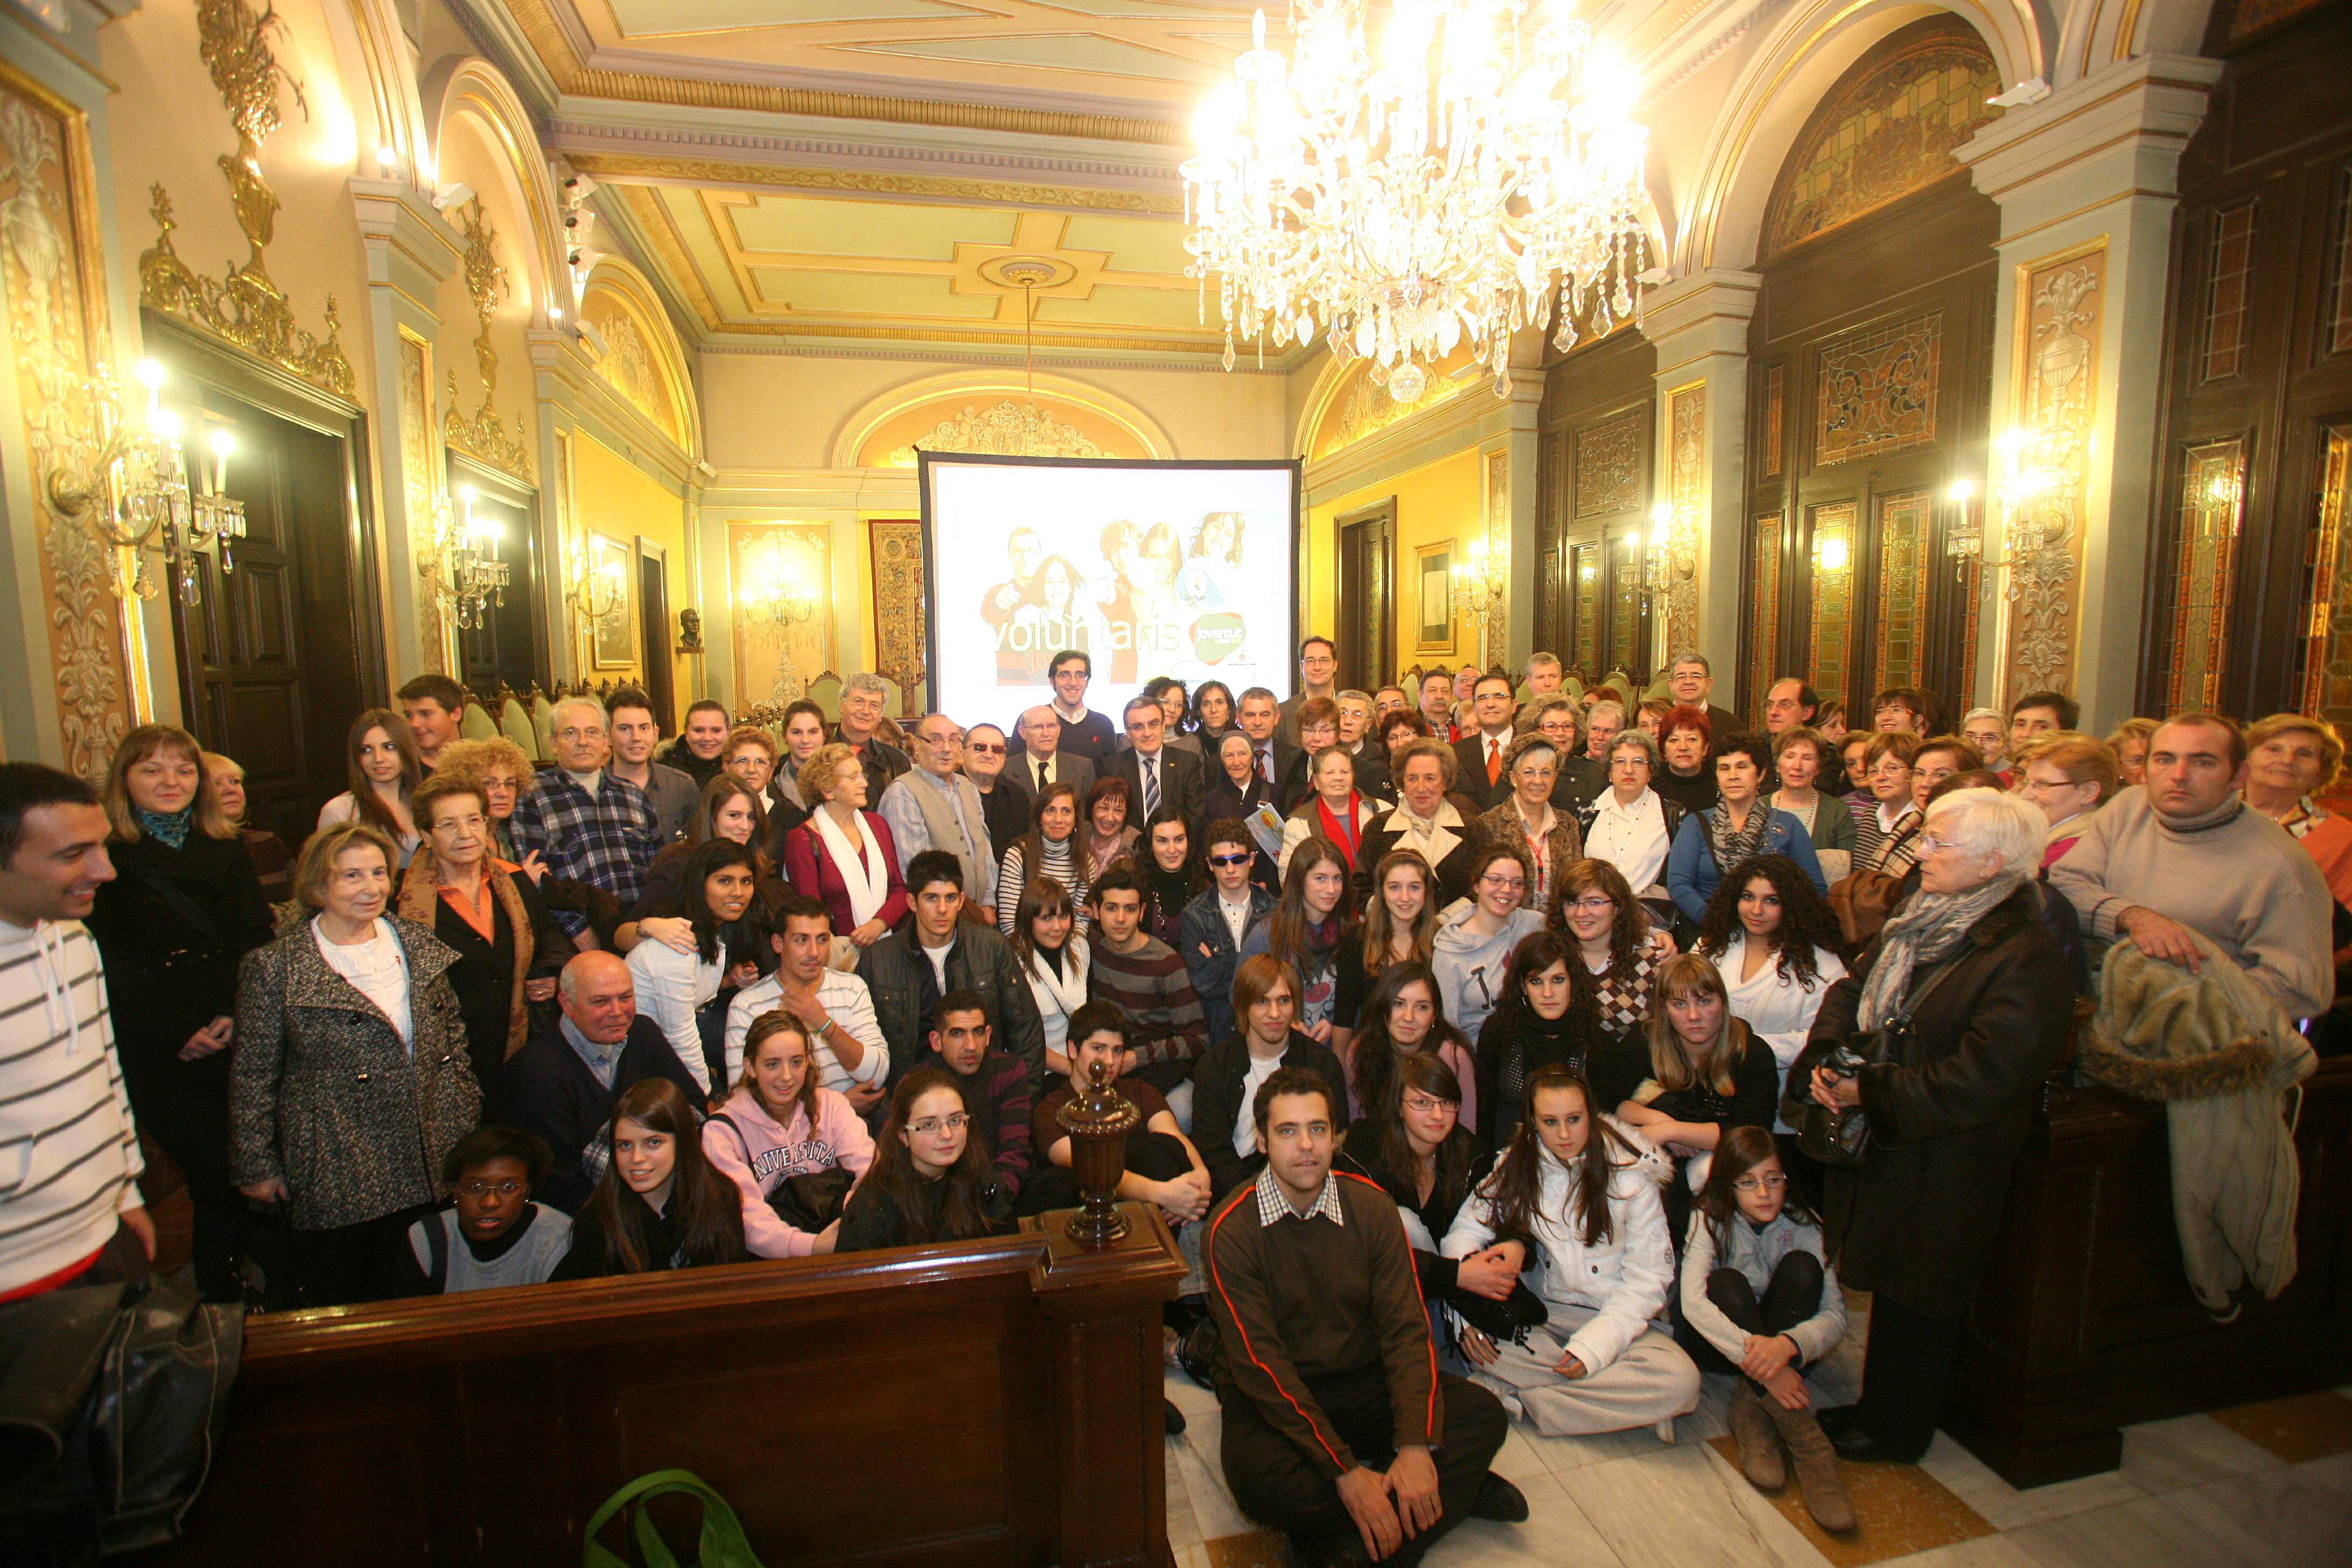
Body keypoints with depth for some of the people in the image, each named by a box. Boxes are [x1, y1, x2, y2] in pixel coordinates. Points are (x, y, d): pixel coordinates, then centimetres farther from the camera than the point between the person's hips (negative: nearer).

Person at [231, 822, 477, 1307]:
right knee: (341, 1305, 10)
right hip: (335, 1174, -3)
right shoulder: (275, 968, -7)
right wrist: (256, 1167, -1)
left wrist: (468, 1120, 10)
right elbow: (252, 1076, -2)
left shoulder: (419, 945, 5)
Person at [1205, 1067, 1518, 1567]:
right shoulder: (1232, 1231, -14)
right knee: (1258, 1479, -34)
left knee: (1483, 1415, -18)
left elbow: (1407, 1328, -8)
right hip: (1272, 1396, -2)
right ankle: (1457, 1490, -17)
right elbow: (1259, 1362, -18)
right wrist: (1346, 1472, -25)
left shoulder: (1372, 1206, -4)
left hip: (1365, 1381, 3)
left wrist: (1415, 1447, -23)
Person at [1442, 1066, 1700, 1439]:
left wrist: (1592, 1347, -19)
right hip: (1550, 1314, 2)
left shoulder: (1630, 1171, -7)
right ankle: (1620, 1403, -16)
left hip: (1618, 1319, -1)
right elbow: (1464, 1231, -1)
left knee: (1681, 1380, -32)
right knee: (1478, 1337, -26)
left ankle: (1515, 1399, -23)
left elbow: (1647, 1279, -8)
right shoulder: (1517, 1166, 1)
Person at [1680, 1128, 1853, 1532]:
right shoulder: (1711, 1219, -16)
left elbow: (1835, 1315, -20)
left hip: (1782, 1344, 2)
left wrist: (1787, 1346, -41)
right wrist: (1752, 1352, -44)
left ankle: (1753, 1409, -27)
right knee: (1726, 1283, -33)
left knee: (1801, 1267, -25)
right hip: (1720, 1342, -2)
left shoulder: (1803, 1225, -11)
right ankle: (1802, 1435, -36)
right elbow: (1692, 1300, -30)